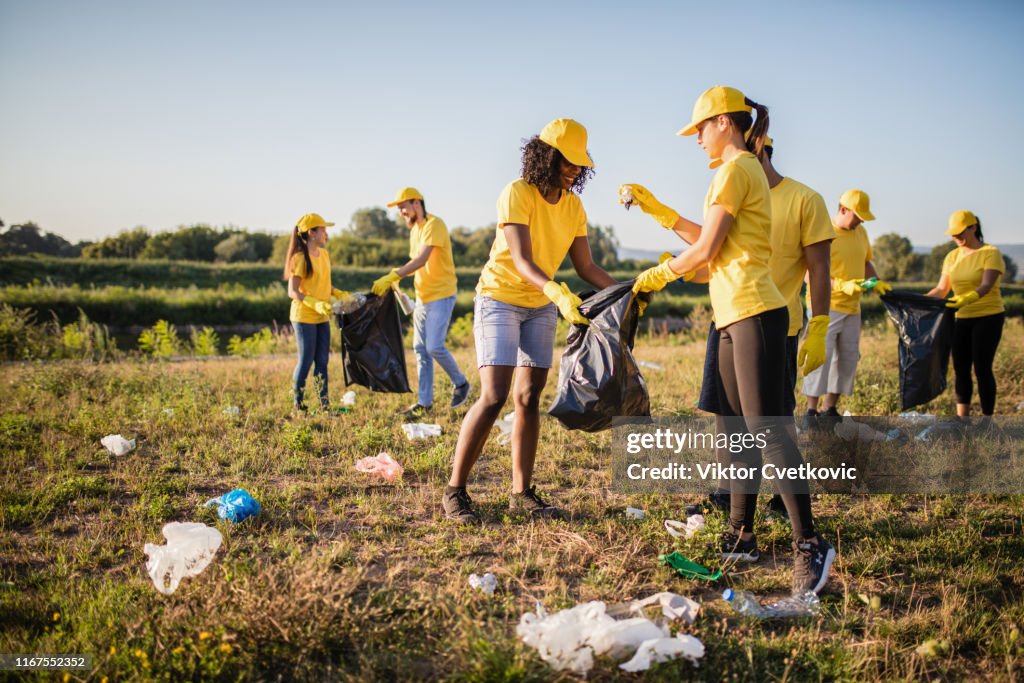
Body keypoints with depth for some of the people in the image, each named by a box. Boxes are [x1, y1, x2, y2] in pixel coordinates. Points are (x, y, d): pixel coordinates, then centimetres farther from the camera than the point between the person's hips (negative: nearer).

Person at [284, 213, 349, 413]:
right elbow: (292, 292, -17)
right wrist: (314, 303, -28)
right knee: (306, 360, -2)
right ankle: (297, 402, 12)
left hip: (322, 317, 7)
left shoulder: (324, 254, 10)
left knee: (322, 360, 8)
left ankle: (324, 402, 13)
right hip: (304, 316, -7)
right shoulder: (301, 258, -14)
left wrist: (338, 294, 5)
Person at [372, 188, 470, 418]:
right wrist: (394, 279, -1)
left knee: (435, 347, -13)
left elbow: (421, 260, -24)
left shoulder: (434, 225, -13)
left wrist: (392, 277, -30)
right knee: (420, 349, 6)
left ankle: (461, 384, 11)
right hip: (422, 297, 9)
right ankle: (424, 402, 10)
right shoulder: (414, 230, 16)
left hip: (441, 295, -9)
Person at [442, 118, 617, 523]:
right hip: (500, 298, -6)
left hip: (541, 306, 6)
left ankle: (522, 493, 10)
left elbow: (586, 267, 2)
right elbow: (522, 260, -29)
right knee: (494, 397, -15)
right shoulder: (517, 194, -19)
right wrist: (558, 293, -45)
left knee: (529, 397, 4)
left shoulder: (573, 206, 1)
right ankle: (455, 492, -6)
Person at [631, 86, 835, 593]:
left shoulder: (735, 169, -8)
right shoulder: (748, 170, 22)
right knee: (739, 430, 11)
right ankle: (740, 537, 18)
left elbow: (706, 250, -12)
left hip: (753, 311, -10)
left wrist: (659, 274, 4)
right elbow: (715, 247, 23)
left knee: (764, 427, -14)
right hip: (735, 314, 10)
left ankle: (810, 544, -13)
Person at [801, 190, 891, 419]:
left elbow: (866, 263, 24)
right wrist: (842, 285, -28)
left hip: (852, 308, 8)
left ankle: (829, 409, 18)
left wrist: (877, 282, 6)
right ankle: (811, 410, -5)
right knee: (821, 357, -11)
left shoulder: (860, 232, 11)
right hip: (826, 306, -8)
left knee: (848, 359, 9)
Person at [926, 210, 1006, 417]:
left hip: (988, 317, -6)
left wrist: (967, 299, -42)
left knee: (982, 369, -7)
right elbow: (941, 290, 8)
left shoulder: (990, 253, -9)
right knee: (960, 369, 6)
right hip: (961, 319, 6)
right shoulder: (952, 257, 9)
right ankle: (962, 420, 14)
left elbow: (986, 286, -24)